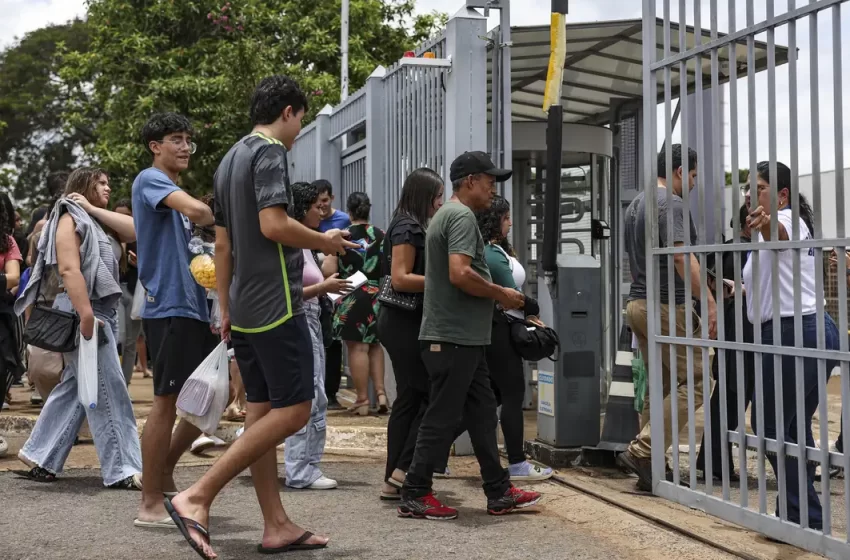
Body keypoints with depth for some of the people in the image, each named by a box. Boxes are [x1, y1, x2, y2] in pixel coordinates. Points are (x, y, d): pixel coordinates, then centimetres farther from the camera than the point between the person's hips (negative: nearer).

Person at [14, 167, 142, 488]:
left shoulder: (93, 221, 21)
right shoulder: (70, 219, -7)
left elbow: (133, 231, 7)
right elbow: (69, 270, -19)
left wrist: (94, 209, 3)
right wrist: (86, 316, -28)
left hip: (101, 311, 9)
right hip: (83, 311, -9)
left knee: (74, 389, 12)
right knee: (108, 392, -9)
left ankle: (39, 458, 18)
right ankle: (122, 470, -6)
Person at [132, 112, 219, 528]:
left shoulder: (175, 193, 21)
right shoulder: (150, 180, -6)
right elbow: (197, 210, -25)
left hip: (195, 307, 9)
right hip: (169, 306, -9)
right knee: (167, 401, -6)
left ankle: (164, 471, 26)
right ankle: (150, 505, 2)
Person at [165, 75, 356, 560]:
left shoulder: (231, 160, 19)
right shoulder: (270, 152, -9)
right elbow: (273, 225, -22)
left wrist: (226, 309, 21)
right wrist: (324, 241, -5)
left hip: (244, 307, 10)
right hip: (276, 304, -10)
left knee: (263, 409, 9)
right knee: (294, 410, -8)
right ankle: (197, 497, -13)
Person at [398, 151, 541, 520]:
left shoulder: (446, 214, 19)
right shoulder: (462, 216, -13)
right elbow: (460, 274, -26)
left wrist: (498, 296, 15)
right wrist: (500, 294, -13)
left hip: (463, 337, 11)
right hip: (455, 337, -11)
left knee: (482, 412, 12)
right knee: (443, 417, -3)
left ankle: (499, 492, 17)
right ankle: (414, 496, 4)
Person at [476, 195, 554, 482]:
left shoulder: (494, 250, 14)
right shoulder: (492, 254, -16)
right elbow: (511, 294, -16)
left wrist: (525, 314, 6)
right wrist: (533, 309, 1)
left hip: (495, 328, 10)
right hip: (499, 330, -10)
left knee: (494, 394, 14)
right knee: (513, 394, -4)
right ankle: (517, 465, 2)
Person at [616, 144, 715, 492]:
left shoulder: (636, 203, 18)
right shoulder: (671, 203, -11)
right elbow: (681, 257, -23)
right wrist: (711, 303, -26)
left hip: (638, 303, 9)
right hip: (666, 306, -9)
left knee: (661, 386, 13)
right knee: (695, 381, -5)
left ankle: (650, 464, 12)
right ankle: (641, 452, -11)